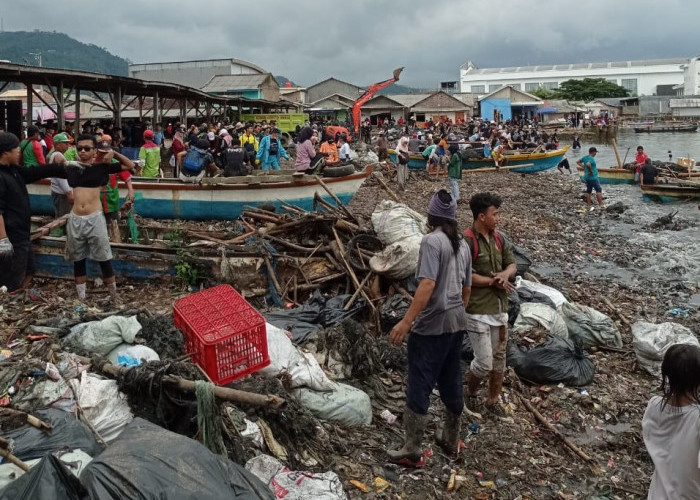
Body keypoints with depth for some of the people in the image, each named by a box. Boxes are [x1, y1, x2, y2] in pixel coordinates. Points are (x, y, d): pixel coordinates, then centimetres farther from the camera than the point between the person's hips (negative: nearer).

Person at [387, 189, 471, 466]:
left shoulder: (432, 241, -15)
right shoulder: (463, 245, 9)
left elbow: (427, 285, -24)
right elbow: (466, 289, 14)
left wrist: (406, 321, -23)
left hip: (431, 326, -8)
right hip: (456, 323, 8)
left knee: (419, 387, 0)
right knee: (451, 383, 18)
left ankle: (412, 451, 7)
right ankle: (451, 440, 32)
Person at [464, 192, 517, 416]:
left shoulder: (498, 238, 7)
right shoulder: (467, 240, -17)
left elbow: (512, 264, 13)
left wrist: (505, 274, -11)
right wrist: (493, 281, -12)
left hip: (499, 309, 7)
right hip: (477, 311, -7)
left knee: (499, 358, 15)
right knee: (484, 362, -3)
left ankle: (493, 400, 32)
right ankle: (470, 392, 26)